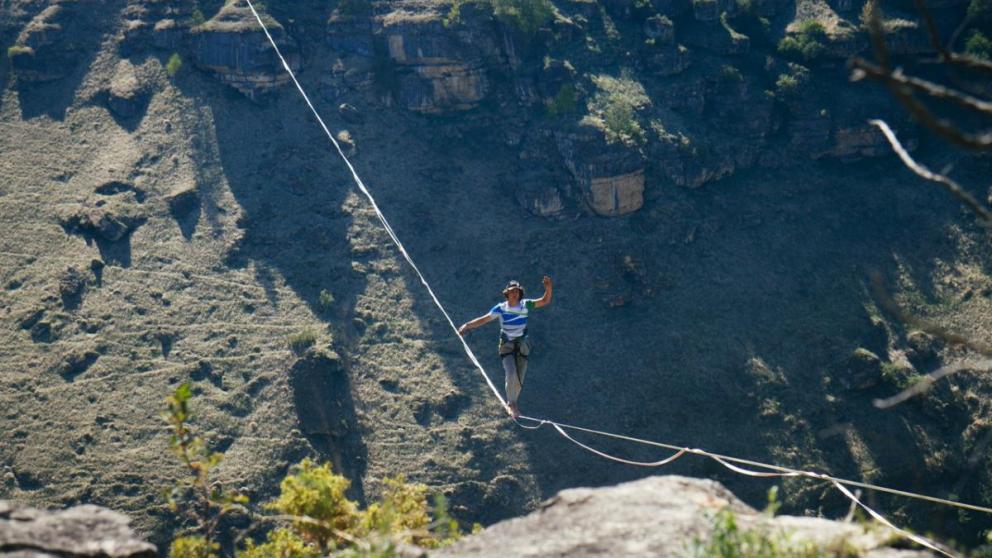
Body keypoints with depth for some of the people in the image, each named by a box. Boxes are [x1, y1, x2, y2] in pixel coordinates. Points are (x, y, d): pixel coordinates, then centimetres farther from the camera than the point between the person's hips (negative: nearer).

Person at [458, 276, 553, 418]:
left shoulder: (525, 305, -6)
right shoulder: (501, 308, -11)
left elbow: (545, 301, -7)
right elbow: (483, 319, -13)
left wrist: (548, 287, -24)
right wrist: (467, 325, -24)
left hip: (522, 346, 3)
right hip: (507, 346, -3)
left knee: (519, 380, 6)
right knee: (511, 375, -22)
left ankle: (511, 404, 31)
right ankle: (511, 403, 0)